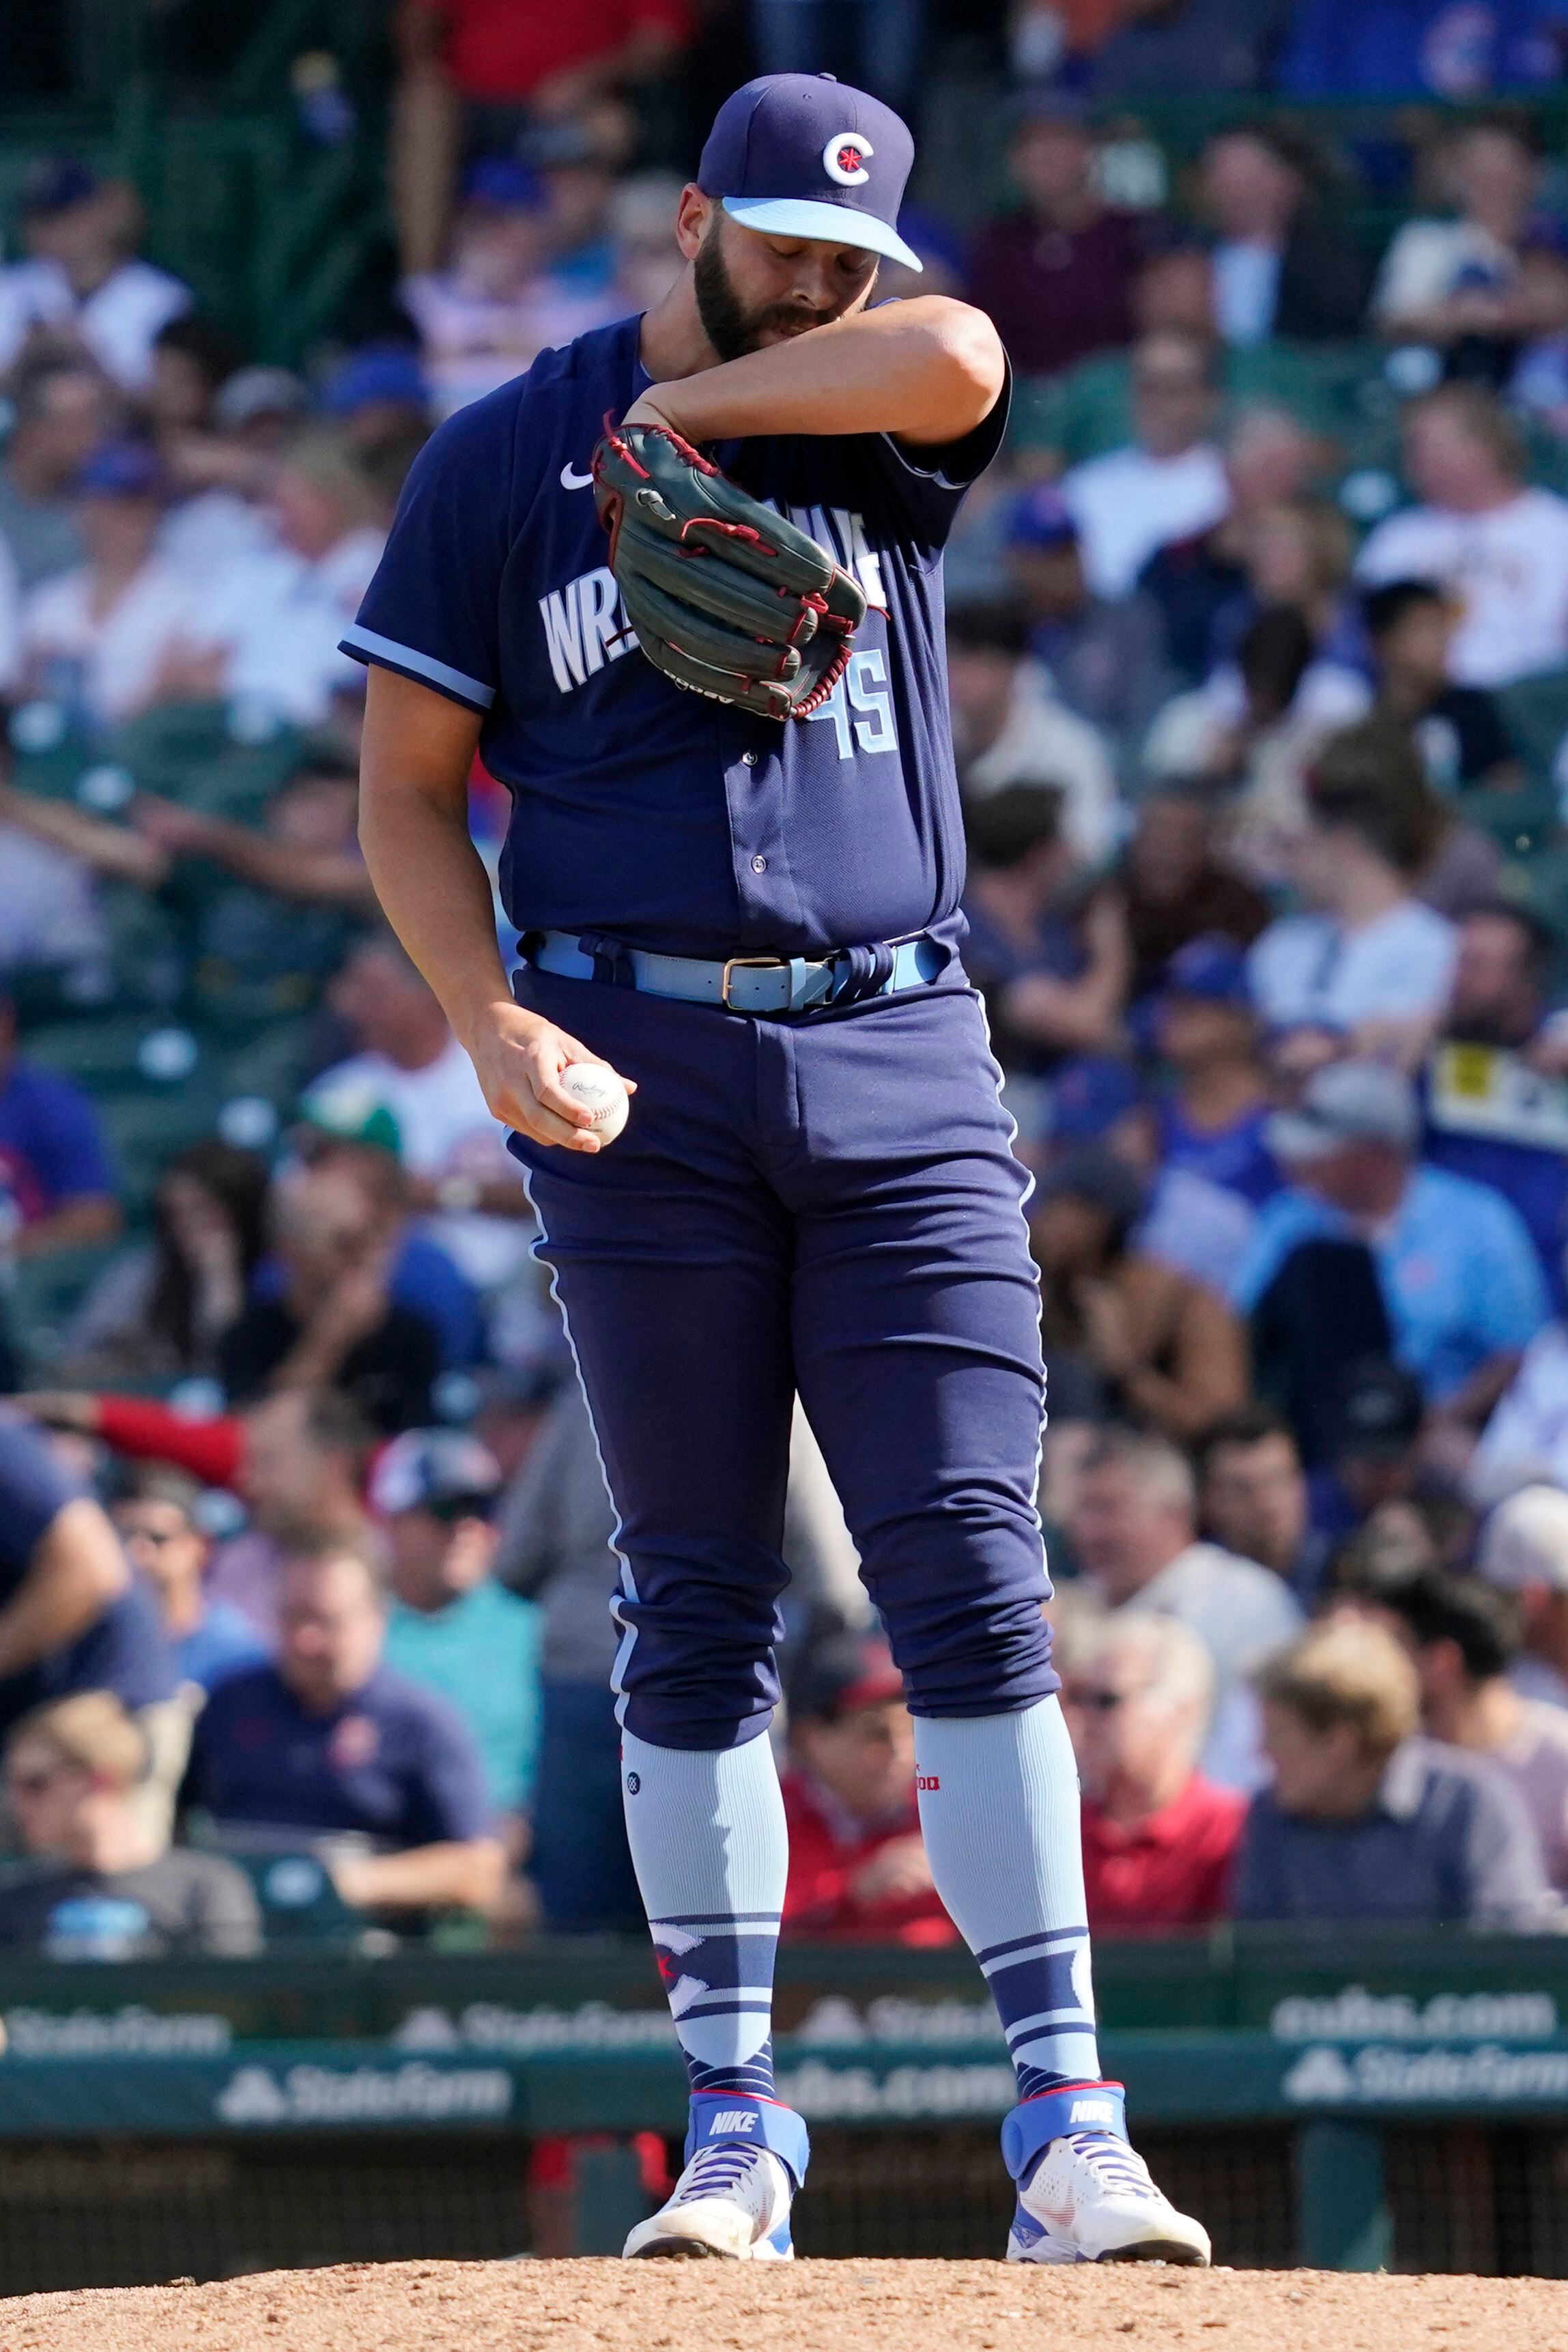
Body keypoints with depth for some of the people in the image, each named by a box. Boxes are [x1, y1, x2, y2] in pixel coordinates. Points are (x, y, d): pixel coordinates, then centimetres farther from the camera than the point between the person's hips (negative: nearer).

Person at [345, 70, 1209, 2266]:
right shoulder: (505, 458, 6)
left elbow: (960, 355, -18)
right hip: (642, 1077, 0)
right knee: (697, 1607, 2)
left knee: (973, 1581, -7)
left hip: (899, 1067, 1)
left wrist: (690, 412, -7)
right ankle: (733, 2124, 9)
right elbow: (406, 794, 5)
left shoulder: (871, 418, 8)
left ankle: (1063, 2128, -9)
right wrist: (492, 1022, -10)